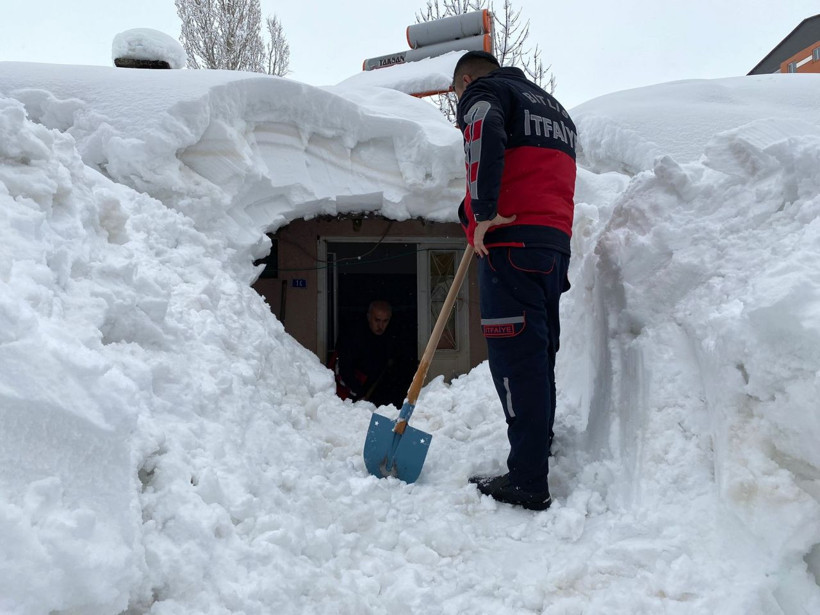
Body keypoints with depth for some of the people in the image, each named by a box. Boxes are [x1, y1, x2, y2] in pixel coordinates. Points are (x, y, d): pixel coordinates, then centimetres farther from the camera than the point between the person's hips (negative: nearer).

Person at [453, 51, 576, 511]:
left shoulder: (483, 90, 7)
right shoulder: (552, 104, 33)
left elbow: (485, 134, -17)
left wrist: (482, 213, -20)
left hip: (513, 238, -9)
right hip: (556, 242, 9)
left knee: (516, 357, -10)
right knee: (539, 356, 13)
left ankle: (528, 483, -9)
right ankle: (540, 457, 22)